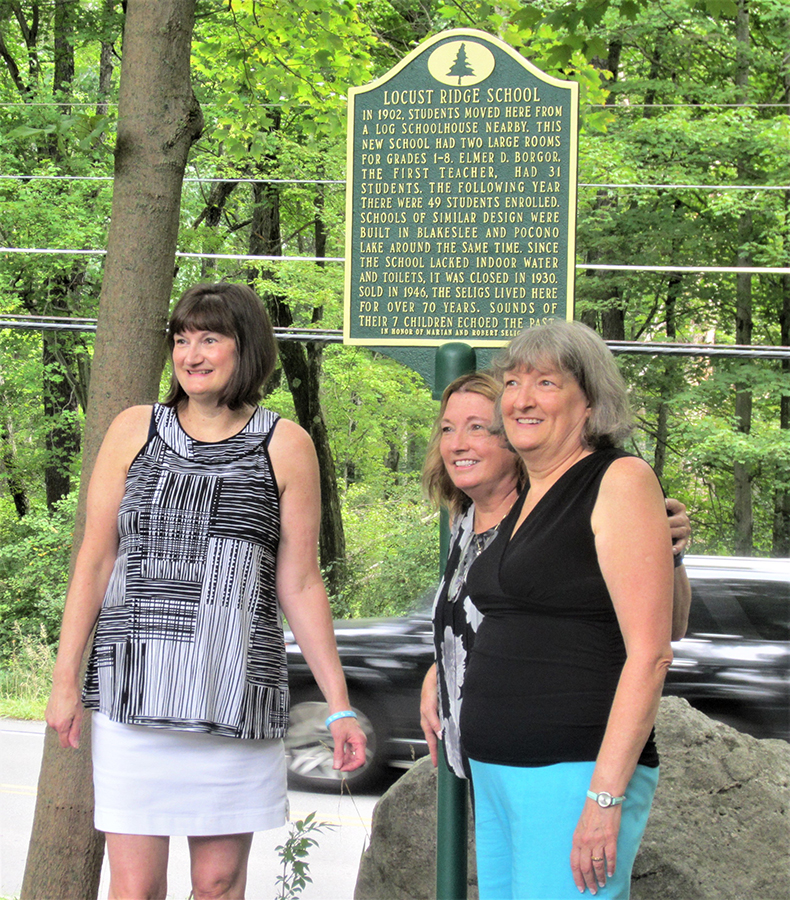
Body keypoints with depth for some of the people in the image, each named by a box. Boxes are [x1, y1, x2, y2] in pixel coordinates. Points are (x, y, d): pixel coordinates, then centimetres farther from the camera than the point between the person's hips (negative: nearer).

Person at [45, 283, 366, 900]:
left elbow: (300, 584, 6)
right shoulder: (134, 432, 8)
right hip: (133, 686, 1)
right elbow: (95, 560, 9)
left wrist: (339, 706, 4)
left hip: (236, 695, 0)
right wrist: (66, 678, 5)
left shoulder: (285, 446, 4)